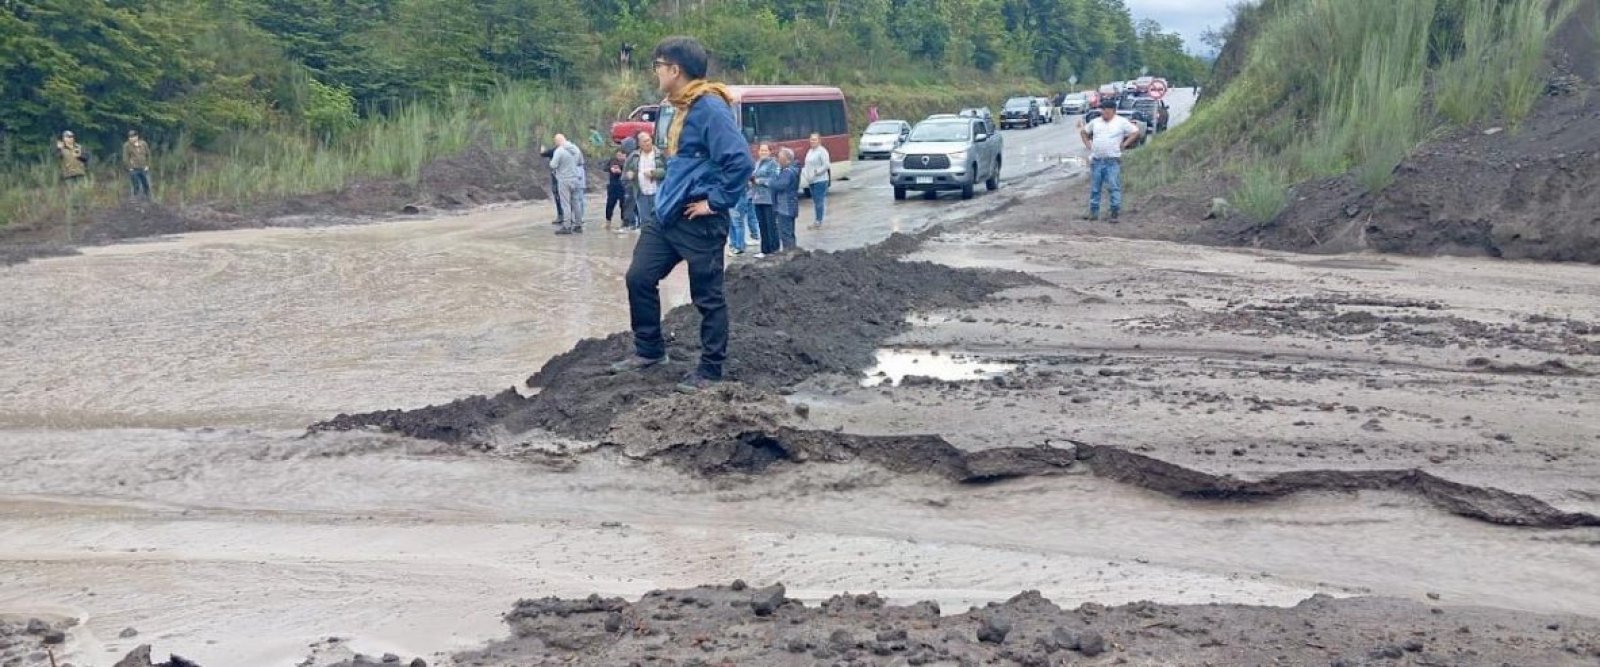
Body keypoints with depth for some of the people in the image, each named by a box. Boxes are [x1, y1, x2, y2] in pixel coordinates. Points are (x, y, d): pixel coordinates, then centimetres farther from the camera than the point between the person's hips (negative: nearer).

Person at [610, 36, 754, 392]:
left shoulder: (710, 108, -19)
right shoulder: (680, 108, 11)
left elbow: (741, 161, -27)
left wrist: (716, 202, -19)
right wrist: (670, 193, 18)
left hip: (699, 222, -9)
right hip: (668, 215, 9)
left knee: (707, 297, 2)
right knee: (639, 277, 10)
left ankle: (710, 371, 13)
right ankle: (649, 350, 24)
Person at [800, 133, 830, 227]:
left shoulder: (822, 151, -10)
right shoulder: (810, 151, 16)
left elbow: (826, 165, -16)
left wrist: (816, 172, -19)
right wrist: (805, 173, 6)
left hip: (820, 180, -9)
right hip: (812, 181, 9)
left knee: (819, 200, -8)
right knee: (815, 200, 10)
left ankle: (818, 221, -5)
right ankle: (818, 220, 15)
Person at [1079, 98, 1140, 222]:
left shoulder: (1121, 122, 0)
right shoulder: (1095, 122, 12)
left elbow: (1135, 132, -1)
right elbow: (1083, 131, 25)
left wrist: (1124, 144, -5)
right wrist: (1087, 144, 12)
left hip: (1113, 161, -4)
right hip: (1096, 161, 4)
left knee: (1114, 188, -6)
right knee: (1095, 188, 7)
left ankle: (1115, 214, -3)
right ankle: (1094, 213, 14)